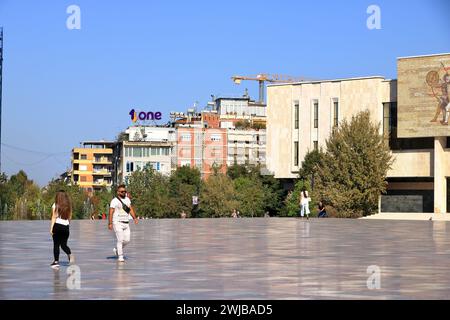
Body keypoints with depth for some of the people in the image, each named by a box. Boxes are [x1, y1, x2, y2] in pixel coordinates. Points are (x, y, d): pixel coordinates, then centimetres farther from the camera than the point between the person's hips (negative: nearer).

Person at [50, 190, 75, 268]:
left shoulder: (55, 205, -3)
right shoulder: (68, 205, 7)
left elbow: (54, 217, -6)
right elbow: (70, 217, 10)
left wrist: (51, 228, -5)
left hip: (57, 226, -3)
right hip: (66, 226, 3)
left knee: (56, 244, 4)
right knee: (64, 244, 11)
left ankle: (56, 261, 4)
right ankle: (70, 255, -16)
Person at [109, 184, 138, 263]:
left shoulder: (127, 199, 14)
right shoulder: (114, 201, -7)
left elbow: (130, 209, 16)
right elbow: (111, 212, -10)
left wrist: (134, 218, 2)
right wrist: (110, 223, -17)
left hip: (126, 223, 6)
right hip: (118, 223, -6)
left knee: (127, 240, 4)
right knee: (120, 240, -11)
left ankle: (116, 249, 27)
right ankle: (120, 257, -4)